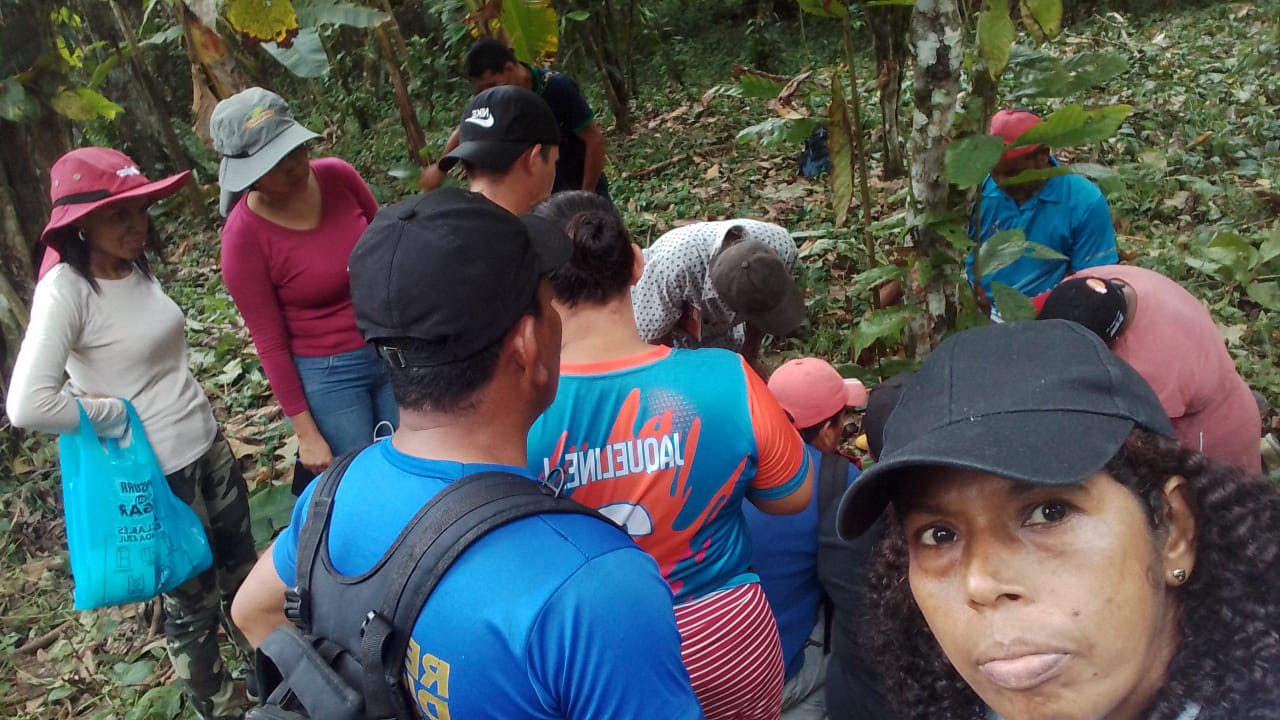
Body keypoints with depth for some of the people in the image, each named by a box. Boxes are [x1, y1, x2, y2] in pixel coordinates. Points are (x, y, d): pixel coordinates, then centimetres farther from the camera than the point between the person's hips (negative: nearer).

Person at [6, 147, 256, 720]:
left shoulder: (135, 268, 1)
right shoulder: (65, 291, -22)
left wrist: (195, 416, 12)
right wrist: (114, 413, -18)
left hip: (208, 445, 7)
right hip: (155, 472, -7)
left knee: (242, 569, 23)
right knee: (193, 597, 12)